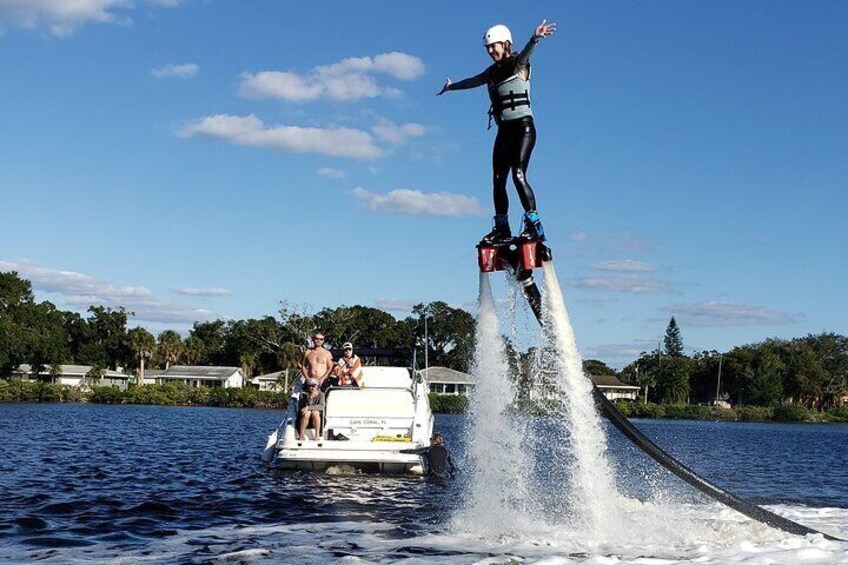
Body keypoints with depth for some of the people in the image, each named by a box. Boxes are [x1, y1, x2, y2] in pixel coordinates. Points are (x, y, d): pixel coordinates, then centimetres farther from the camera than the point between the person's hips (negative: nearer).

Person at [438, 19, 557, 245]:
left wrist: (535, 38, -50)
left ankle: (534, 226, -21)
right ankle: (502, 228, 14)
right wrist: (451, 87, 54)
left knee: (518, 175, -21)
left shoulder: (519, 64, -3)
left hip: (523, 127, -7)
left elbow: (526, 52, -27)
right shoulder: (492, 72, 15)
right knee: (498, 180, 4)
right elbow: (473, 82, 35)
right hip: (504, 131, 7)